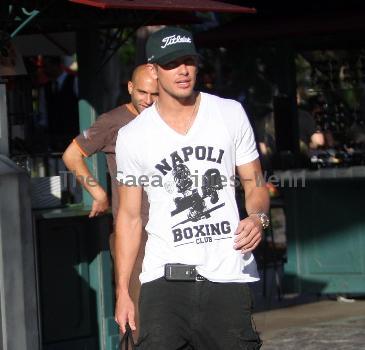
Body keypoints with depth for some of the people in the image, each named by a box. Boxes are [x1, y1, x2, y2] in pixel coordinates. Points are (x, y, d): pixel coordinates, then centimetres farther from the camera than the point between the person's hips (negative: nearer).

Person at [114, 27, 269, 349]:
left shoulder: (231, 114, 8)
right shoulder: (132, 137, 5)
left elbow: (255, 184, 13)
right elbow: (129, 216, 9)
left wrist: (258, 217, -10)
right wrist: (122, 290, 5)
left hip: (229, 273, 1)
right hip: (165, 277, -1)